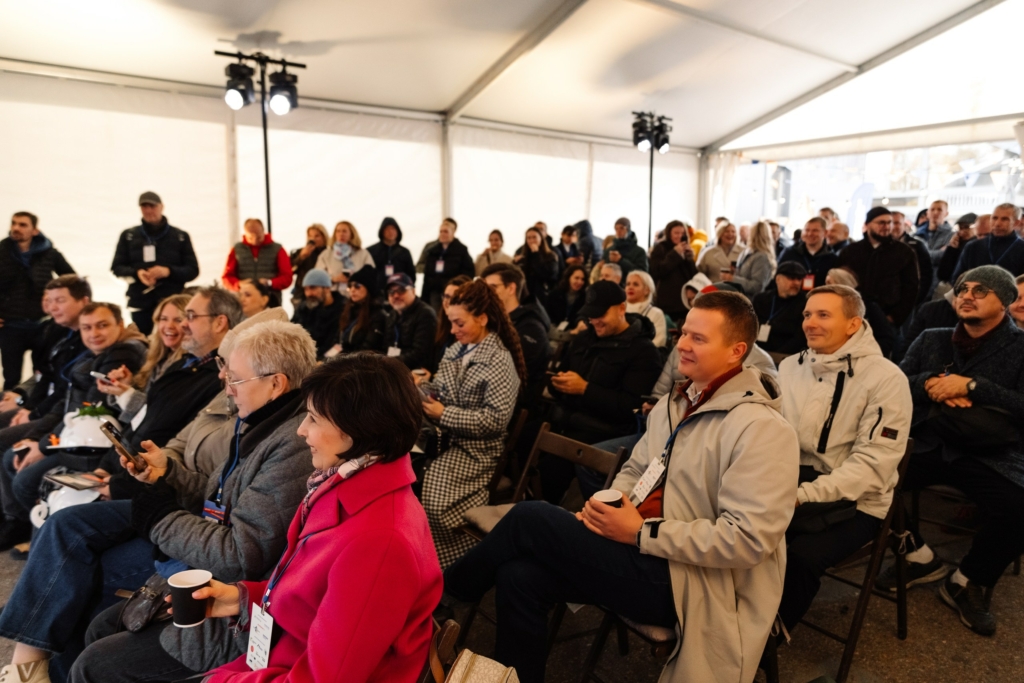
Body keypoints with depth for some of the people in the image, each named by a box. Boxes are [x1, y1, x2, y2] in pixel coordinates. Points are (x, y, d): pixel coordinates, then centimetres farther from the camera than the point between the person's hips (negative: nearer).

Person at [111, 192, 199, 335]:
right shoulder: (128, 236, 10)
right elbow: (117, 267, 10)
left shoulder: (180, 236, 6)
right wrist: (136, 273, -11)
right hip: (140, 303, 2)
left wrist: (168, 271, -16)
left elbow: (193, 270, 3)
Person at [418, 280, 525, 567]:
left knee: (432, 491, -25)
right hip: (445, 436, 7)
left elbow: (497, 419, -18)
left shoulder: (499, 361, -12)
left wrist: (444, 414, -17)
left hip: (476, 447, -7)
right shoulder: (457, 349, 11)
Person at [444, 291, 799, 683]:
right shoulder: (675, 402, 10)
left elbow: (749, 538, -23)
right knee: (519, 575, -11)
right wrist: (604, 508, -5)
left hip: (686, 581, -8)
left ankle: (450, 587, 12)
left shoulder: (760, 429, -17)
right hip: (648, 556, 8)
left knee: (529, 519, -14)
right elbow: (634, 470, 18)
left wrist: (642, 533, -21)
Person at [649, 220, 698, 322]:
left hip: (685, 299, 5)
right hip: (667, 301, -5)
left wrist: (690, 257, -4)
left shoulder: (685, 250, 16)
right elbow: (657, 272, -13)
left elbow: (694, 274, 12)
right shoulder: (659, 249, 2)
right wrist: (675, 254, -11)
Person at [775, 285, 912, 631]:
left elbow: (873, 464, -18)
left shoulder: (886, 379, -11)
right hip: (791, 486, 5)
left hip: (853, 503, -4)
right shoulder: (789, 366, 7)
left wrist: (803, 495, -27)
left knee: (799, 556, -30)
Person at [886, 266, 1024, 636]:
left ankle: (967, 582, 0)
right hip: (927, 445, 3)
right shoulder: (931, 340, 15)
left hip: (989, 456, -3)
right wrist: (929, 382, -10)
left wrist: (971, 386, -15)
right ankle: (919, 556, 7)